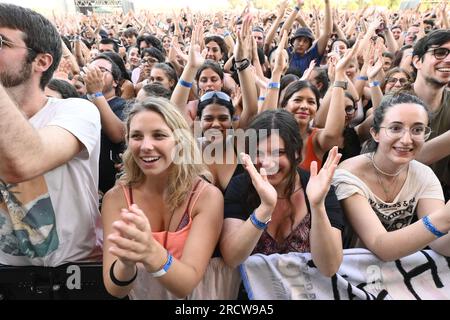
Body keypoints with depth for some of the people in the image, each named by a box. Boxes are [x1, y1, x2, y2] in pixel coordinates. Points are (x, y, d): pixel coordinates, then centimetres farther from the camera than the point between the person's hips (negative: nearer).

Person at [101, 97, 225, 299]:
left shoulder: (207, 196, -14)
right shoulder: (116, 198, -9)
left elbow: (187, 284, -21)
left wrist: (153, 254, -38)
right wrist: (127, 263, -34)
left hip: (192, 297, -1)